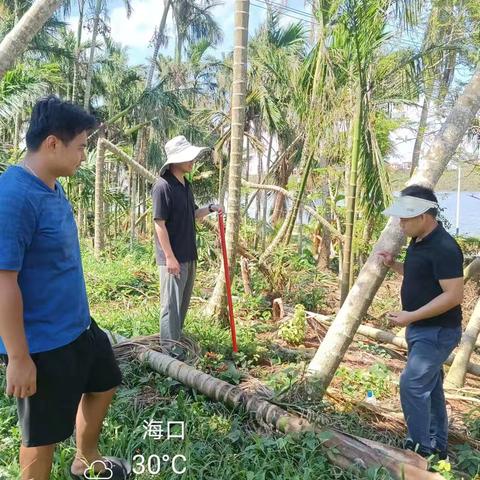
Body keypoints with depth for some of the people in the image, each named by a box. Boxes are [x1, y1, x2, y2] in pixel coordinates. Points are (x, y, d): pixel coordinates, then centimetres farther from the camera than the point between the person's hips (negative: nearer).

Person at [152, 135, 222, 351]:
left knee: (183, 302, 20)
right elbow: (160, 224, -19)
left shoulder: (186, 185, 10)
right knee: (171, 304, 0)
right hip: (173, 257, -9)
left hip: (189, 255, 9)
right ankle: (170, 348, 11)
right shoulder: (163, 187, -16)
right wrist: (170, 257, -21)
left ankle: (177, 340, 36)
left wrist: (209, 209, 1)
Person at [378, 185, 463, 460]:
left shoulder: (444, 248, -23)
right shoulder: (419, 242, 7)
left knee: (412, 385, -9)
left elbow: (454, 295, -26)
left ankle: (421, 450, 8)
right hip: (422, 329, 10)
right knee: (429, 387, 18)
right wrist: (394, 265, 6)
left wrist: (411, 316, -25)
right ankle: (438, 446, 33)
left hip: (438, 332, -10)